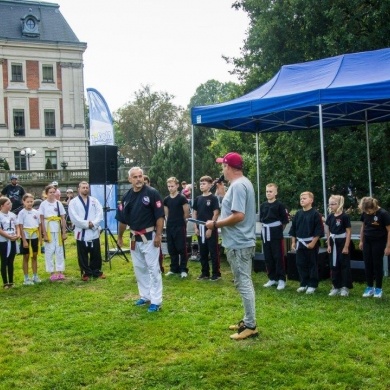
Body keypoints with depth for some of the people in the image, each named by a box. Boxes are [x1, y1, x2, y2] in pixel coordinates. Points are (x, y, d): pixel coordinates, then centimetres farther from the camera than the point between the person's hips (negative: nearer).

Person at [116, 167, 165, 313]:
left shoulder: (152, 193, -11)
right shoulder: (126, 196, 4)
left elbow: (160, 216, -13)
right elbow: (122, 219, 12)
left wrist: (158, 235, -18)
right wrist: (120, 237, 15)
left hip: (149, 237, -6)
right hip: (134, 238, 6)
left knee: (153, 268, -3)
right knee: (139, 269, 14)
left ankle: (156, 301, 2)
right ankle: (145, 296, 28)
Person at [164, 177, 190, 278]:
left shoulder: (182, 198, -7)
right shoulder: (166, 200, 8)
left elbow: (186, 213, -3)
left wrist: (179, 221, 5)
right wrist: (171, 221, 9)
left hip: (180, 227, -5)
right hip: (169, 227, 5)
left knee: (181, 248, -3)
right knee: (171, 249, 9)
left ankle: (183, 269, 3)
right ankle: (174, 268, 19)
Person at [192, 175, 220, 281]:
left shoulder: (213, 198, -7)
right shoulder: (198, 199, 9)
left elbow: (216, 214, -11)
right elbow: (194, 213, 13)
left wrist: (210, 228, -14)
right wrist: (196, 227, 4)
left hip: (211, 229, -5)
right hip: (200, 229, 6)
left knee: (213, 252, 0)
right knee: (202, 252, 11)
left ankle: (216, 273, 7)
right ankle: (205, 272, 20)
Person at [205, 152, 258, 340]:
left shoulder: (238, 185, -19)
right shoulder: (243, 183, 14)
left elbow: (239, 215, -26)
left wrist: (215, 224, -17)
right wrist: (225, 193, 17)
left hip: (238, 244, -11)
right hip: (241, 242, 11)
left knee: (243, 284, -4)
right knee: (244, 283, 17)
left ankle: (251, 326, 3)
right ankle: (247, 321, 26)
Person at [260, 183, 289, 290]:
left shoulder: (279, 205, -8)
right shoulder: (263, 205, 6)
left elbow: (285, 221, -5)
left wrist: (278, 230, 1)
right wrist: (265, 229, 10)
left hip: (276, 235, -5)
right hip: (265, 234, 5)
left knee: (278, 257, -3)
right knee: (268, 257, 9)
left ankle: (281, 279, 4)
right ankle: (272, 278, 19)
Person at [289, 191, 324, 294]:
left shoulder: (315, 214, -10)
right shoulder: (298, 214, 7)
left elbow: (319, 230, -12)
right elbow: (293, 229, 12)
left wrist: (313, 242, -16)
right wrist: (293, 242, 7)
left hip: (311, 243, -6)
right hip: (300, 243, 6)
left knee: (312, 264, 3)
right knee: (300, 264, 9)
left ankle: (312, 285, 12)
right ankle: (304, 284, 21)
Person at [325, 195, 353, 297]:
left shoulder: (345, 216, -13)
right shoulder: (330, 217, 3)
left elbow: (349, 232, -11)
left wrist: (346, 246, -13)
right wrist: (329, 245, 5)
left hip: (343, 243, -6)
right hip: (333, 243, 6)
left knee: (344, 265, 2)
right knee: (334, 265, 10)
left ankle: (345, 287, 10)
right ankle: (336, 287, 19)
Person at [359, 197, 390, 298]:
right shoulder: (365, 213, -5)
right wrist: (361, 241, 11)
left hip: (379, 242, -5)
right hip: (367, 241, 5)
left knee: (377, 265, 1)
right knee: (368, 264, 6)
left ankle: (378, 289, 12)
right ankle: (370, 287, 17)